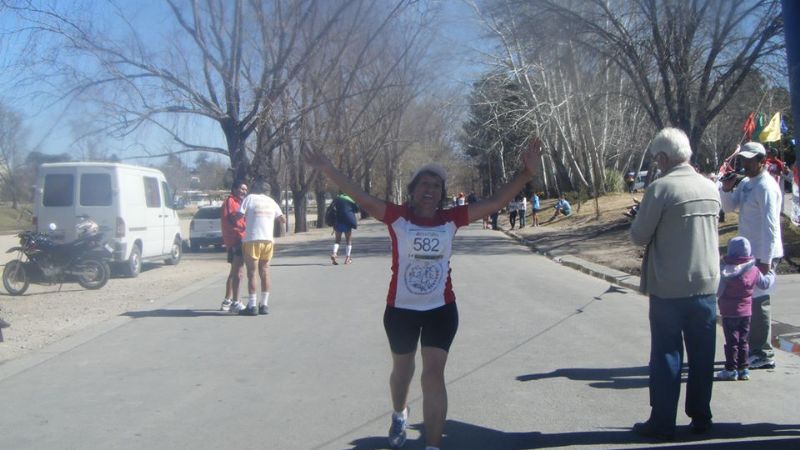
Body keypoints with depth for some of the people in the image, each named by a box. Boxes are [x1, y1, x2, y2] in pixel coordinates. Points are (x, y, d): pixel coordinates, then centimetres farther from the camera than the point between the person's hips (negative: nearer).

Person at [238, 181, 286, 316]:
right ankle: (264, 305, 11)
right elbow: (283, 219, 16)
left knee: (252, 273, 1)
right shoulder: (271, 201, 13)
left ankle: (252, 306, 0)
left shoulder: (250, 198, 1)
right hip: (268, 239, 4)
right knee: (265, 273, 11)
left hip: (252, 239, -4)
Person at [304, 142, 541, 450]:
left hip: (441, 309, 0)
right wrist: (328, 170, -29)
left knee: (434, 376, -5)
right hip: (401, 309, 0)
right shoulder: (397, 217, -8)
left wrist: (526, 173, -10)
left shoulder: (450, 219, -3)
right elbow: (361, 198, -18)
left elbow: (496, 202, -4)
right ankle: (399, 415, 52)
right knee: (402, 371, 21)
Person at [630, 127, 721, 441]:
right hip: (707, 283, 5)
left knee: (666, 355, 4)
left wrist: (640, 220, 10)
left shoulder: (660, 188, -15)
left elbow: (639, 236, -11)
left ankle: (663, 422, 11)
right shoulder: (710, 188, 5)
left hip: (669, 288, -5)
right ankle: (701, 416, 25)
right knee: (702, 354, 14)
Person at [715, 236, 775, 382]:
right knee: (743, 341, 14)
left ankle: (731, 370, 4)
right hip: (746, 311, 5)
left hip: (729, 312, -5)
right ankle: (743, 369, 18)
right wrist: (771, 274, 34)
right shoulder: (754, 270, -1)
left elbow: (717, 291, -17)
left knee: (731, 341, 1)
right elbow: (765, 283, 15)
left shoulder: (725, 270, -17)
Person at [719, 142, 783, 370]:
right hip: (749, 252, 9)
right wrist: (727, 189, -2)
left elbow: (770, 226, -21)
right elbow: (729, 207, 18)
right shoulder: (746, 183, 11)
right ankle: (754, 349, 27)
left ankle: (764, 355, 4)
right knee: (749, 301, 15)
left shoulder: (766, 187, -17)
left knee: (758, 302, -4)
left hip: (763, 254, -9)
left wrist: (765, 260, -22)